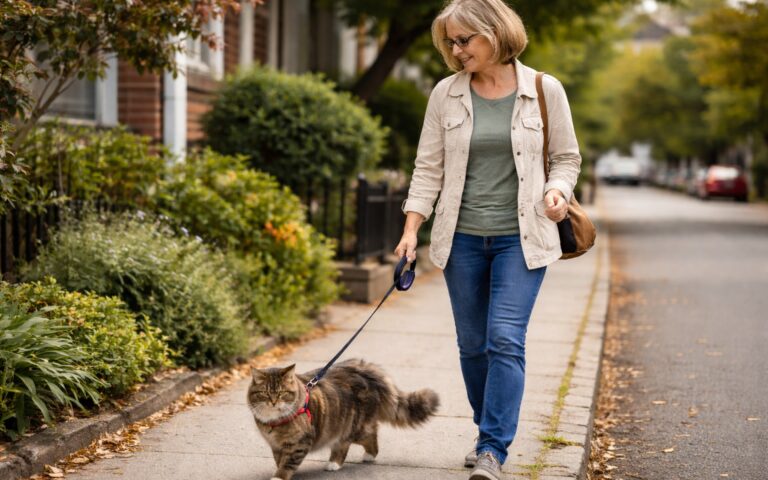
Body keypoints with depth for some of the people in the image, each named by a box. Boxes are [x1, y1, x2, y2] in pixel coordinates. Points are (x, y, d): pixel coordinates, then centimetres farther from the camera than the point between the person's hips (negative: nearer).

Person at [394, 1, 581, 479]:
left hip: (521, 238, -3)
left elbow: (567, 157, 8)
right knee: (472, 344, 10)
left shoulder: (544, 90, -3)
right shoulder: (446, 94, 2)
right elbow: (428, 168, 4)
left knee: (506, 339, -13)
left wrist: (557, 190, -13)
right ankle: (490, 433, 27)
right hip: (462, 238, 3)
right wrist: (411, 231, -4)